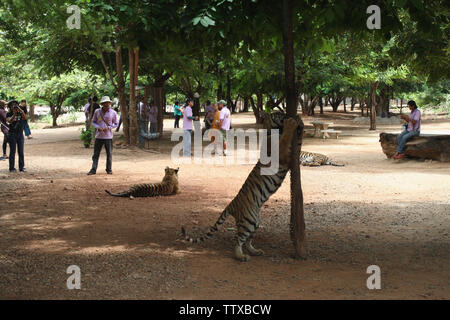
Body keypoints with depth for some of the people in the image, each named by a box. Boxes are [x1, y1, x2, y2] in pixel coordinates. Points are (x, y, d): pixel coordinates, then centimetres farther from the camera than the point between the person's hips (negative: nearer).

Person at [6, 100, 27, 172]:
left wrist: (20, 110, -21)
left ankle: (22, 167, 8)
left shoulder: (20, 113, 5)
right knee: (12, 151, -2)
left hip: (20, 134, 3)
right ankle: (12, 168, 2)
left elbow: (25, 118, -13)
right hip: (12, 134, -3)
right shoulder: (9, 114, -1)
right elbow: (9, 121, -18)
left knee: (21, 151, 3)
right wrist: (14, 114, -28)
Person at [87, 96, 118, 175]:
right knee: (96, 154, 1)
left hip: (108, 136, -1)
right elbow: (93, 122, 11)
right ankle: (93, 170, 5)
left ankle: (109, 169, 14)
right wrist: (97, 127, -10)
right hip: (99, 136, 1)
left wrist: (108, 128, -12)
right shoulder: (97, 111, 3)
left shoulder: (113, 113, 0)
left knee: (109, 154, 3)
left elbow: (116, 124, 6)